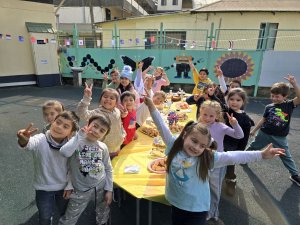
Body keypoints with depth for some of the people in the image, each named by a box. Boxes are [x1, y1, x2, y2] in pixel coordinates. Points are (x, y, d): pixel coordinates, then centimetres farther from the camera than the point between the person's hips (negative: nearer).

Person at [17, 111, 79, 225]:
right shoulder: (40, 140, -25)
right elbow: (30, 144, -50)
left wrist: (69, 185, -2)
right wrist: (23, 141, -71)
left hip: (63, 187, 2)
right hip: (44, 188, -1)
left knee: (65, 213, 24)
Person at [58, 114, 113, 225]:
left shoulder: (103, 147, -6)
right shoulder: (77, 142, -15)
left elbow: (108, 169, 2)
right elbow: (64, 152, -38)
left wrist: (109, 189, 1)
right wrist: (80, 135, -30)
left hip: (101, 187, 3)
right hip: (82, 190, -2)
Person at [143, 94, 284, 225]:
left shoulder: (207, 157, -14)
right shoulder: (174, 146, -12)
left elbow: (232, 157, -20)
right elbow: (161, 126, -13)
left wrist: (261, 155, -26)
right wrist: (151, 106, -18)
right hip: (176, 205, 2)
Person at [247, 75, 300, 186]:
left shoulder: (289, 105, -10)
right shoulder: (269, 107, -6)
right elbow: (263, 120, 3)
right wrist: (254, 130, 7)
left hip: (280, 137, -1)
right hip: (264, 133, 2)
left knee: (286, 156, 10)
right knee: (253, 146, 19)